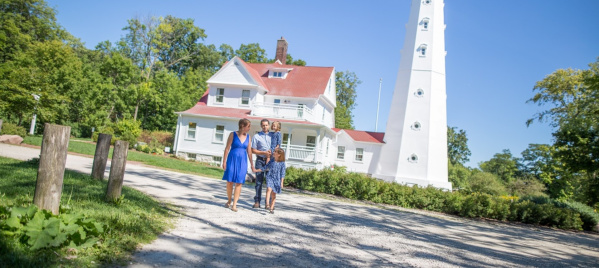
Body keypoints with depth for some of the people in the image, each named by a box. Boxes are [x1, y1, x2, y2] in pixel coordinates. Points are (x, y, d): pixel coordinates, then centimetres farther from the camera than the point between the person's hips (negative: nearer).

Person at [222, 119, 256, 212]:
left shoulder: (248, 137, 6)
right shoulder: (233, 134, -3)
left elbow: (249, 151, 9)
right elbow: (227, 148, -3)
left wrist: (252, 165, 9)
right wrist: (224, 161, -6)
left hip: (242, 162, 2)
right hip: (232, 160, -2)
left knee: (239, 183, -1)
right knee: (229, 181, 5)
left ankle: (234, 204, 3)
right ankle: (229, 201, 24)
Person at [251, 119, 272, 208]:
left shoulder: (272, 136, 12)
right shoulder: (256, 136, 5)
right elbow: (253, 150, 1)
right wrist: (264, 153, -10)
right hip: (260, 160, -2)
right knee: (259, 181, -1)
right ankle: (257, 201, 5)